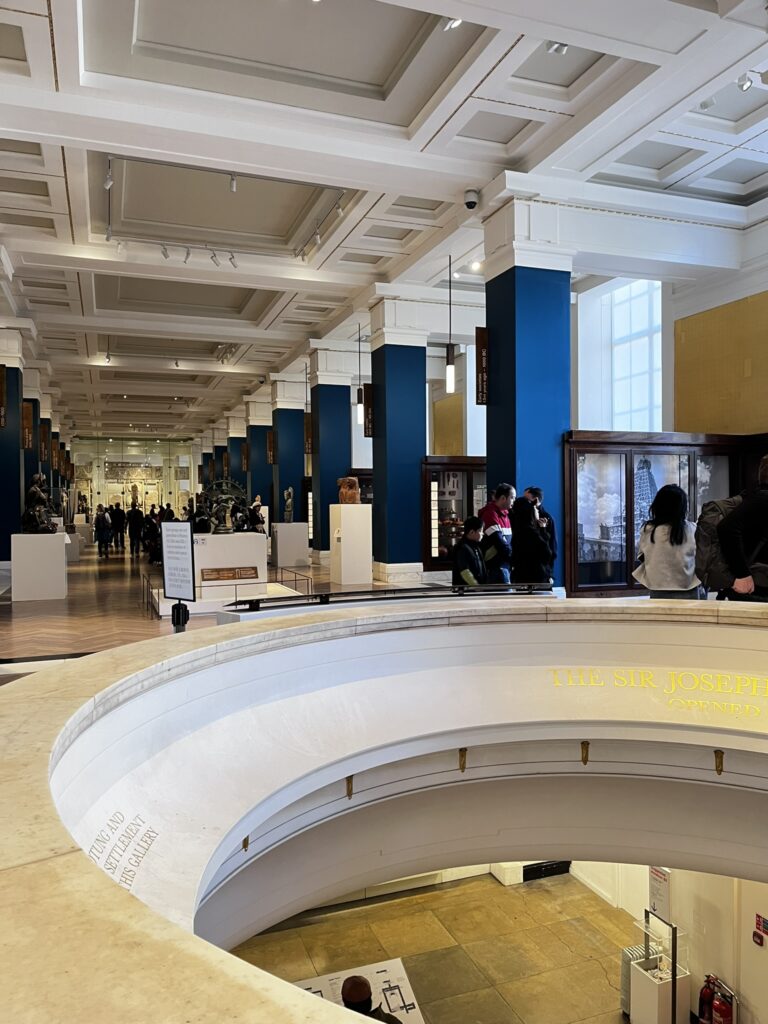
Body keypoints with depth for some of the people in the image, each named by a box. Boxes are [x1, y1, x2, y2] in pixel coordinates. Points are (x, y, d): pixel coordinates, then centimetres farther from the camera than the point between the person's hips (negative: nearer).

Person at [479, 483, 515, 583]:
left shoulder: (505, 513, 16)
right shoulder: (490, 514, -13)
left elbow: (508, 539, 15)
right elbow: (498, 541, -18)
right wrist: (512, 557, -13)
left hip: (506, 563, 9)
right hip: (497, 564, -9)